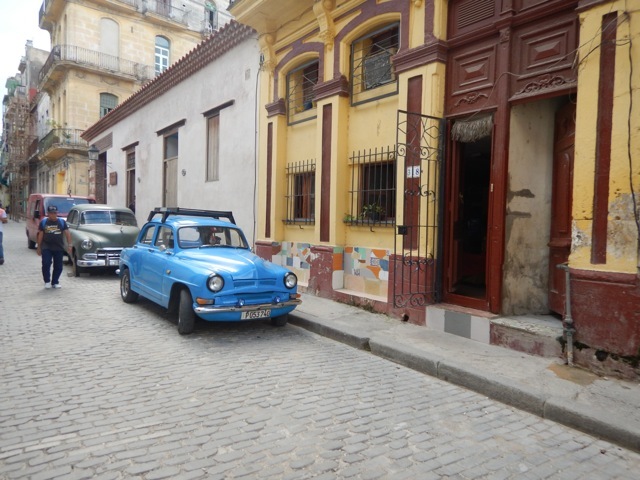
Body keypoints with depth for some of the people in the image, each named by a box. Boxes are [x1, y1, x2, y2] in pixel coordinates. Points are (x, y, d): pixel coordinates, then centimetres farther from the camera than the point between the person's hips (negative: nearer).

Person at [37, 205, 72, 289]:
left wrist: (69, 245, -4)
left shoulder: (62, 222, 4)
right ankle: (47, 281, 6)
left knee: (58, 266, 5)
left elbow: (67, 233, 4)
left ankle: (55, 282, 19)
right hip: (46, 248, -1)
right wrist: (39, 247, 7)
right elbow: (40, 235, 7)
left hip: (59, 248, 1)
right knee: (46, 264, -10)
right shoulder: (43, 222, 4)